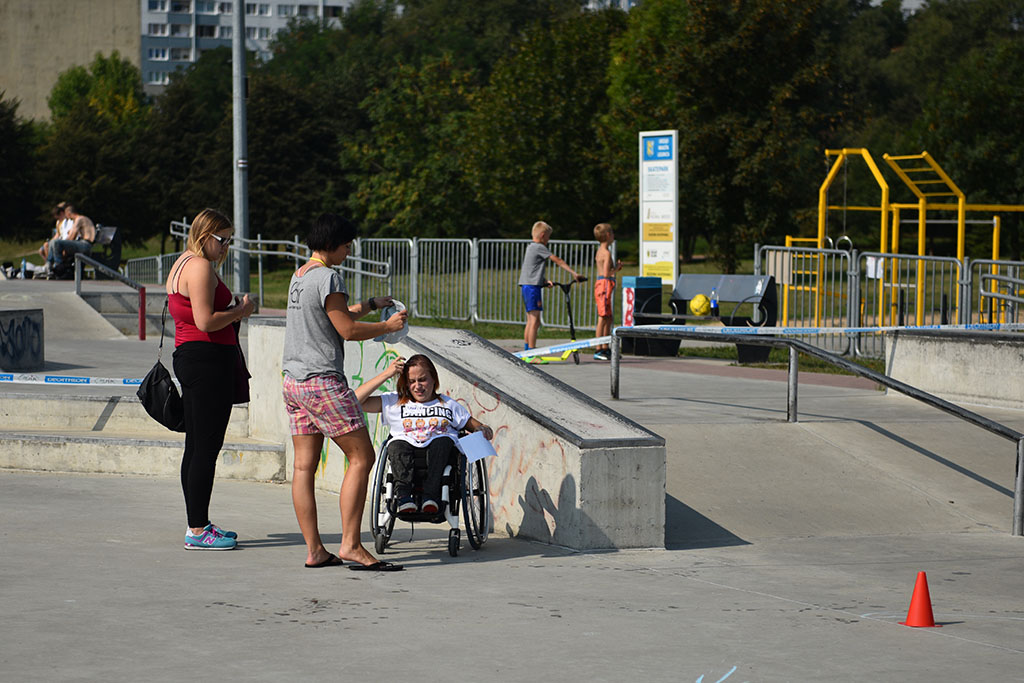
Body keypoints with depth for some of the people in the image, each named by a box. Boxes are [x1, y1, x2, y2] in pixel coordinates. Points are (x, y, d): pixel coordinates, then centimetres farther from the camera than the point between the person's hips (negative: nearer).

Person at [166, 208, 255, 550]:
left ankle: (197, 523, 18)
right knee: (206, 448, -9)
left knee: (196, 446, 13)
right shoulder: (200, 267, -13)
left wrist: (233, 309, 12)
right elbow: (205, 322, -20)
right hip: (207, 360, -11)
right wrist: (239, 312, -6)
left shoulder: (182, 265, 20)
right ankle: (197, 531, -8)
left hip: (188, 356, 11)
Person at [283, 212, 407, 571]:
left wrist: (370, 305, 27)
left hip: (294, 380, 9)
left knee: (304, 466, 5)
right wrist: (389, 326, 0)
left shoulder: (299, 276, 16)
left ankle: (314, 550, 6)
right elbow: (348, 330, -12)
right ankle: (350, 545, -10)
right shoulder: (328, 277, -12)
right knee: (361, 457, -5)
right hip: (323, 381, -9)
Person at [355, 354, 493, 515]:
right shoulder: (394, 402, 22)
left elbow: (477, 427, 26)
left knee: (443, 441, -34)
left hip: (440, 453, 0)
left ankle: (430, 497, -50)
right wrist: (386, 375, 7)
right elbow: (356, 401, 11)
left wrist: (484, 430, -1)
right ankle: (404, 497, -54)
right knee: (397, 445, -33)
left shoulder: (449, 405, 24)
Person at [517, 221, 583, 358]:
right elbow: (558, 261, -10)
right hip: (532, 286, -10)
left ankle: (527, 351, 18)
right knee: (535, 321, -11)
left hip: (526, 286, 10)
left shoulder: (531, 247, 19)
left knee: (531, 321, 14)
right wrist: (574, 273, -9)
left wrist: (545, 280, 8)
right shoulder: (539, 247, -10)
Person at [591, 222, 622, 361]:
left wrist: (615, 267, 13)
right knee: (602, 318, -9)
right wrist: (616, 268, -5)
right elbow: (606, 273, -19)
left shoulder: (600, 252, 17)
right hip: (605, 284, -10)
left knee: (608, 318, 14)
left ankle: (605, 349, 19)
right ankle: (598, 350, -9)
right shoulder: (606, 253, -13)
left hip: (600, 285, 10)